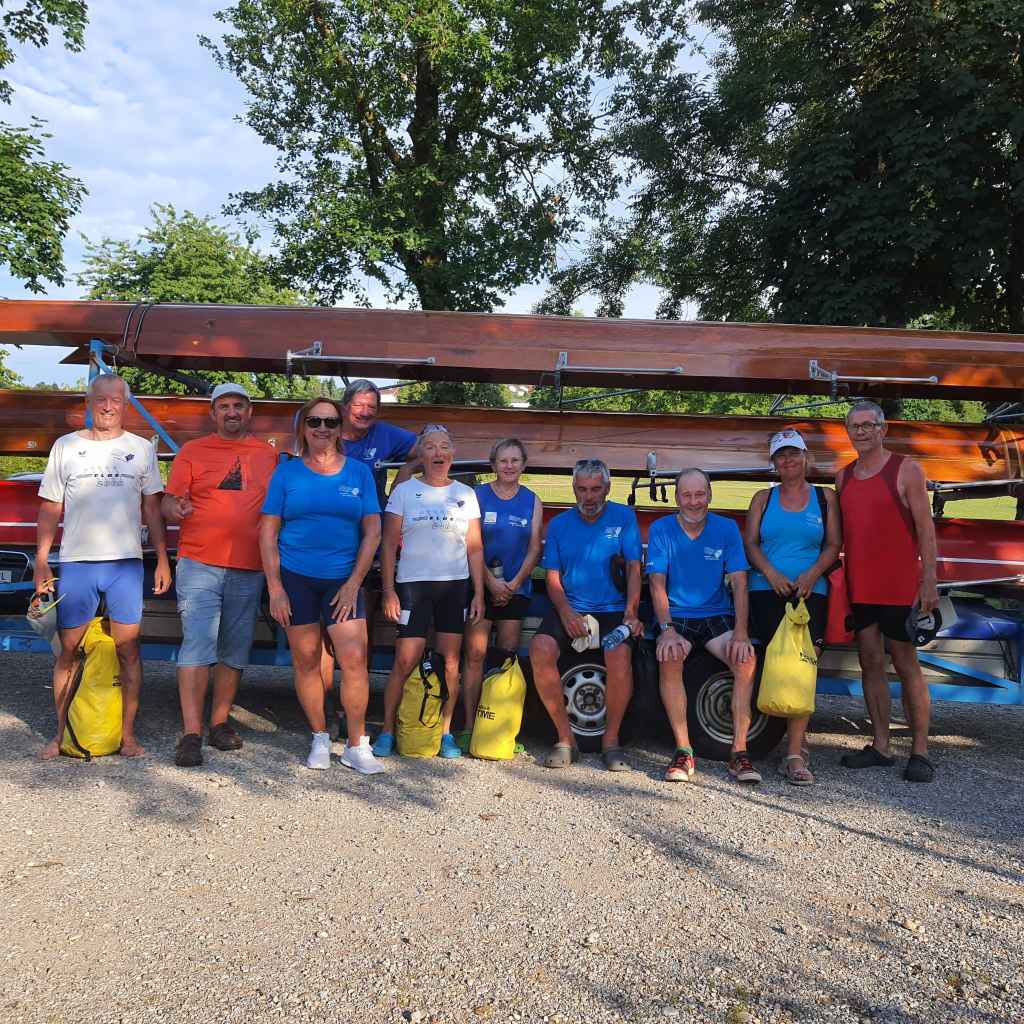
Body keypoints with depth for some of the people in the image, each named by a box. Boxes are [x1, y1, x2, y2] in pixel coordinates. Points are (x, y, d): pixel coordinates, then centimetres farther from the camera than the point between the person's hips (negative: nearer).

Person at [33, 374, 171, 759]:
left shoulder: (141, 448, 9)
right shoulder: (65, 446, 8)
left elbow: (152, 507, 9)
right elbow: (50, 509, 8)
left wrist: (162, 560, 3)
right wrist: (41, 562, 1)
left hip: (126, 562, 0)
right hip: (75, 562, 0)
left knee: (128, 649, 1)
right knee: (68, 651, 6)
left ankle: (128, 734, 9)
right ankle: (61, 733, 19)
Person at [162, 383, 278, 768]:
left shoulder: (268, 454, 12)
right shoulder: (192, 451, 7)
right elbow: (168, 501, 2)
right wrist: (174, 509, -20)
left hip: (249, 569, 3)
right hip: (199, 563, -3)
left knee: (235, 650, 8)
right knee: (197, 645, -9)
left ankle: (219, 722, 21)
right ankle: (191, 733, -5)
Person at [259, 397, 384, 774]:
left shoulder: (359, 472, 5)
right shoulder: (286, 472, 3)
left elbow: (372, 532, 3)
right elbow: (268, 533, 2)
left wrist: (354, 583, -4)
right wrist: (274, 587, -5)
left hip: (342, 580, 0)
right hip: (295, 577, 0)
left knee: (354, 659, -9)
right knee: (306, 661, 6)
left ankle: (357, 746, 4)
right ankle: (319, 739, 23)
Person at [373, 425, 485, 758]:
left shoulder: (465, 494, 9)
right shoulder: (404, 491, 3)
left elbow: (475, 548, 10)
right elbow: (389, 544, 2)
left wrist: (479, 593, 4)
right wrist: (388, 591, -6)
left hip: (455, 586, 2)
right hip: (412, 584, -2)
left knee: (450, 661, 3)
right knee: (405, 661, -6)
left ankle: (445, 733, 15)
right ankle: (387, 731, 8)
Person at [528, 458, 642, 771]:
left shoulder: (624, 517, 5)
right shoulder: (559, 524, 10)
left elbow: (634, 570, -1)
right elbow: (553, 578, 7)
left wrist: (630, 614, -14)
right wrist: (566, 612, -12)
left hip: (613, 609, -2)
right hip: (570, 608, 2)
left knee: (620, 655, -31)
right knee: (540, 649, -26)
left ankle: (611, 740, -8)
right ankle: (565, 738, -10)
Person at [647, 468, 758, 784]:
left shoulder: (727, 528, 3)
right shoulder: (661, 529, 0)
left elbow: (739, 583, -3)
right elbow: (657, 583, -8)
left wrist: (741, 633, -17)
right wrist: (667, 630, -23)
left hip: (717, 616, 1)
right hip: (676, 616, -1)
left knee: (746, 660, -27)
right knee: (669, 660, -32)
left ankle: (739, 752, -17)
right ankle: (683, 751, -21)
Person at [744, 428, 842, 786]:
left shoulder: (824, 497, 14)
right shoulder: (763, 498, 16)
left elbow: (834, 545, 8)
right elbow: (750, 543, 8)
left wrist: (812, 574, -9)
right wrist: (771, 574, -8)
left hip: (811, 592, -1)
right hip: (767, 591, 1)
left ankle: (794, 755, -12)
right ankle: (798, 740, 10)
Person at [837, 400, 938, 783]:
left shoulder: (906, 470, -3)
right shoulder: (843, 477, 12)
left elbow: (925, 528, -6)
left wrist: (929, 581, -13)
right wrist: (841, 586, 8)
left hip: (900, 586, -5)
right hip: (860, 588, 5)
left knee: (906, 665, 0)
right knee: (870, 663, 8)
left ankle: (920, 752, 9)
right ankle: (880, 746, 17)